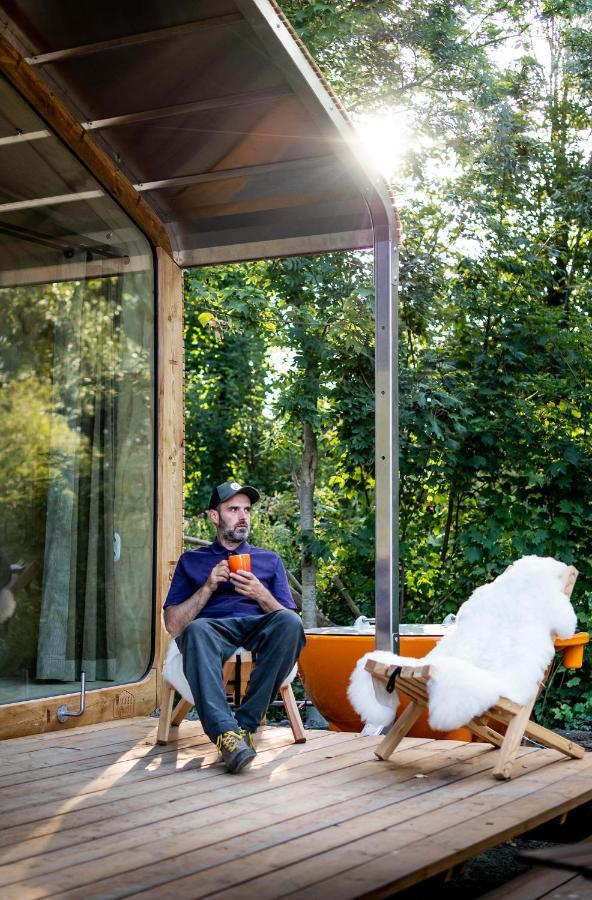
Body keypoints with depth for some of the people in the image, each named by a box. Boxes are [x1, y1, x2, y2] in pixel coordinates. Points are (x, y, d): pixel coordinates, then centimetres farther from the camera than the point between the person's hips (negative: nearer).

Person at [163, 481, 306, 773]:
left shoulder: (269, 560, 27)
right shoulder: (192, 560, 23)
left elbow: (288, 617, 16)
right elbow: (173, 625, 12)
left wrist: (261, 595, -3)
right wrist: (208, 587, 0)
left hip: (258, 629, 1)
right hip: (213, 629, -1)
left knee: (290, 623, -35)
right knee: (196, 630, -39)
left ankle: (246, 722, -34)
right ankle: (225, 731, -52)